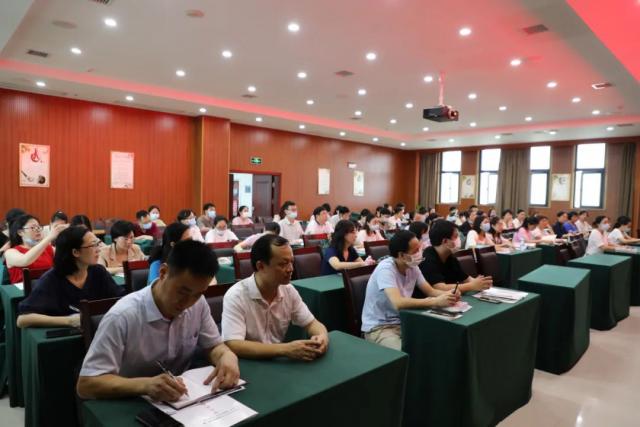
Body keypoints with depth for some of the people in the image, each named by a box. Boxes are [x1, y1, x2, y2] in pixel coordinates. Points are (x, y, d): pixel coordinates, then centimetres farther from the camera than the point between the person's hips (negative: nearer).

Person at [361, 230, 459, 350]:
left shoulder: (412, 267, 0)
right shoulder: (385, 269, -24)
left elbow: (431, 291, 5)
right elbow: (398, 303, -36)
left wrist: (447, 294, -18)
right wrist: (436, 301, -34)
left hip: (402, 322, 7)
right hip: (379, 327, -7)